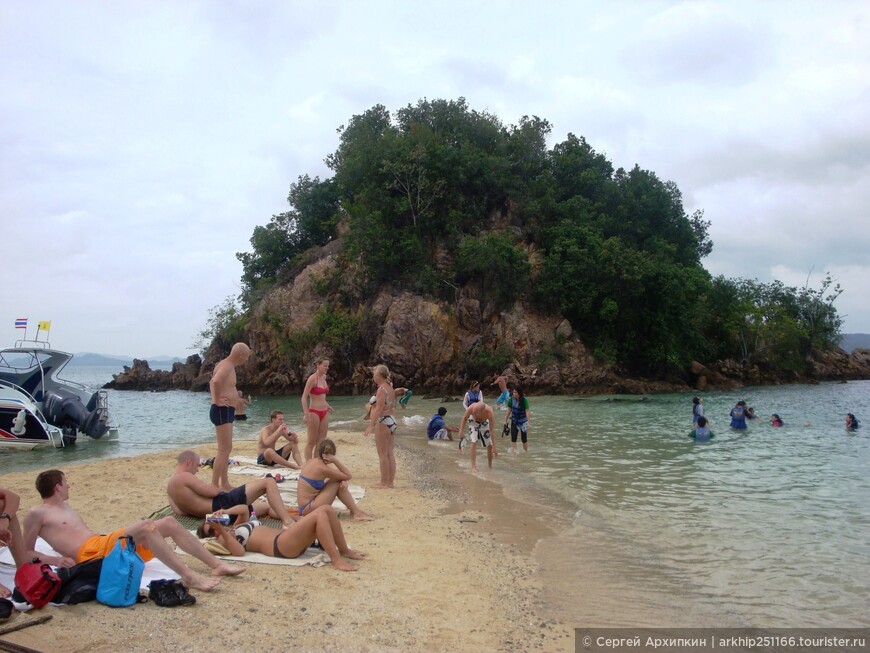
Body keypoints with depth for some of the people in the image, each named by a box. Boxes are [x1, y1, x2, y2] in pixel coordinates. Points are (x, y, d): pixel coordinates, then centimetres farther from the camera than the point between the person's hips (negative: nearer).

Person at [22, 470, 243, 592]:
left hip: (102, 543, 9)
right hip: (90, 553, -9)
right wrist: (55, 560, -12)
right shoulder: (36, 513, 3)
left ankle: (217, 565, -9)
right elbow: (26, 553, 1)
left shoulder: (64, 506, 27)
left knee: (169, 522, -5)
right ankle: (189, 576, -39)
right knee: (145, 526, -32)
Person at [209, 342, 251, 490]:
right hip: (222, 411, -11)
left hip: (225, 411, 11)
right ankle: (214, 486, -9)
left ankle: (224, 484, 23)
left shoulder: (227, 365, 16)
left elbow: (213, 382, 32)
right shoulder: (227, 366, -15)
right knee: (224, 450, -11)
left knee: (227, 449, 16)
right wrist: (217, 400, -25)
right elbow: (216, 381, -36)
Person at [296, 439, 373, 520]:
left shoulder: (312, 461, 7)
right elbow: (349, 476, -12)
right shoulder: (321, 468, -19)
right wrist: (335, 460, -17)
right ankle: (356, 512, -5)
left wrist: (343, 480, -8)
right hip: (308, 509, -9)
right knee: (337, 482, -9)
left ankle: (353, 508, 9)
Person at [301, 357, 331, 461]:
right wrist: (306, 414, -23)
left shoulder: (324, 377, 9)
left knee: (321, 441, 8)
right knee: (311, 442, -1)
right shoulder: (312, 378, -14)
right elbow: (304, 397, -17)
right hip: (314, 412, -7)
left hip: (324, 413, 7)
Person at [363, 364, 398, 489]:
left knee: (383, 454, -3)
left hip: (383, 422, -9)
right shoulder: (390, 388, 13)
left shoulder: (381, 389, -16)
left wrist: (371, 425, -23)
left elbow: (379, 409, -22)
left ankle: (384, 482, 1)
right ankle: (390, 481, 16)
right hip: (391, 421, 10)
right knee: (390, 453, 12)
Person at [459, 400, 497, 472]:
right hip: (473, 422, 0)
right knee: (473, 443, -18)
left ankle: (490, 466, 23)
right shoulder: (471, 408, -39)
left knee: (490, 445, 2)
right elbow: (465, 418, -15)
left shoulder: (489, 412, -41)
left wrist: (493, 445, -29)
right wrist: (461, 432, -11)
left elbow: (491, 430, -32)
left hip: (484, 423, 0)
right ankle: (473, 466, -13)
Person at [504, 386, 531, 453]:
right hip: (514, 421, 3)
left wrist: (529, 422, -23)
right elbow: (509, 410, 1)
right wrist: (505, 420, 2)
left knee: (524, 438, 6)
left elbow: (527, 411, -17)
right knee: (513, 438, -6)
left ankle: (525, 452, 22)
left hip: (523, 421, -3)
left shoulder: (524, 400, -16)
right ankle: (513, 451, -6)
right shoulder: (511, 399, -7)